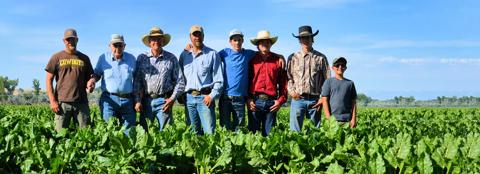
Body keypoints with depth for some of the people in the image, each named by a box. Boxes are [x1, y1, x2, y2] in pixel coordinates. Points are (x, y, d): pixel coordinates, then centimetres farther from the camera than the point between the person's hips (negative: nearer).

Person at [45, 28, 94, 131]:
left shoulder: (84, 58, 15)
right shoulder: (57, 57, 8)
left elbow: (89, 78, 20)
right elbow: (49, 80, 5)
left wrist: (90, 85, -6)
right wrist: (52, 101, -4)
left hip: (81, 102, 2)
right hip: (62, 102, -2)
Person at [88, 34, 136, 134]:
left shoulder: (131, 58, 7)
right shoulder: (103, 58, 5)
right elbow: (97, 73, 15)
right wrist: (93, 79, -9)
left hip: (128, 100, 1)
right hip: (109, 99, -1)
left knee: (130, 131, 3)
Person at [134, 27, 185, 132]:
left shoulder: (171, 58, 6)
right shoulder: (142, 58, 8)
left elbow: (180, 81, 6)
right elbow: (137, 81, 8)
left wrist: (173, 98, -4)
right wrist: (137, 101, 0)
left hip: (164, 101, -1)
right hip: (146, 101, 1)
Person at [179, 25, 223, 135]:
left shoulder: (212, 54, 2)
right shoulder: (184, 55, 13)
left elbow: (219, 78, -1)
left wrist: (212, 96, -11)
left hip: (205, 97, -4)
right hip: (189, 98, 4)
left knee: (209, 132, -10)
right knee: (193, 132, 9)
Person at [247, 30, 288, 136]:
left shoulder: (278, 59, 8)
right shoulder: (252, 59, 6)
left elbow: (283, 81, 8)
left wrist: (281, 100, 0)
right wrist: (248, 99, -1)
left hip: (271, 102, 1)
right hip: (254, 101, -1)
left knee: (269, 134, 6)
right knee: (252, 133, 3)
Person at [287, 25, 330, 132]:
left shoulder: (321, 58, 9)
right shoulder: (293, 58, 11)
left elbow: (327, 79, 8)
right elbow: (288, 77, 8)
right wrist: (291, 91, -8)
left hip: (315, 100, 0)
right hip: (297, 99, 0)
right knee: (295, 131, -3)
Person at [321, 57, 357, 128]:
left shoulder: (350, 83, 11)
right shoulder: (329, 82, 5)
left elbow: (353, 103, 11)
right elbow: (325, 100, 0)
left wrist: (354, 119, 2)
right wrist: (329, 118, -9)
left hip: (347, 119, 2)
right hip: (333, 118, -2)